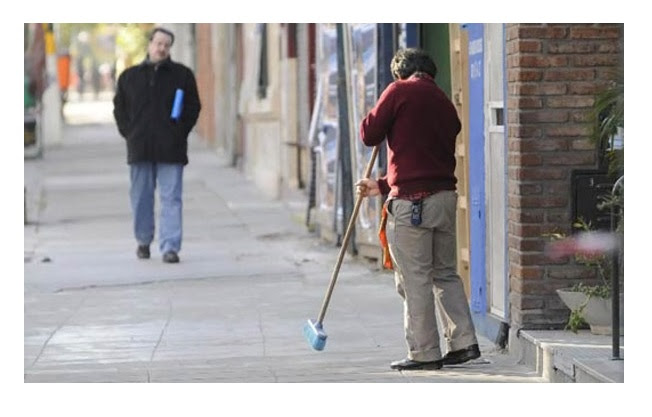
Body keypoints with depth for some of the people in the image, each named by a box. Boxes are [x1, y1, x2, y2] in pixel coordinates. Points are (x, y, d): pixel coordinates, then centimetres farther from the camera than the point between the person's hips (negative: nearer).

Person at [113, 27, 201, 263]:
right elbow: (119, 108, 14)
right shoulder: (129, 76, 10)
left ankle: (170, 247, -8)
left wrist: (180, 132, -3)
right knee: (141, 198, 9)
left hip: (171, 149, -2)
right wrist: (129, 134, 2)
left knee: (171, 199, -6)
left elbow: (193, 106, 7)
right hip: (140, 149, 2)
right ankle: (143, 241, 25)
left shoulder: (182, 75, 6)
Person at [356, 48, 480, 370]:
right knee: (446, 274, 16)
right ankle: (464, 341, 11)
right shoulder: (445, 103, 18)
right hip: (446, 196, 7)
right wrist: (383, 185, 28)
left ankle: (425, 353, 1)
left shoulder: (400, 91, -4)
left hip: (412, 201, -7)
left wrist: (377, 114, 18)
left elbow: (369, 135, -3)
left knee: (414, 280, -1)